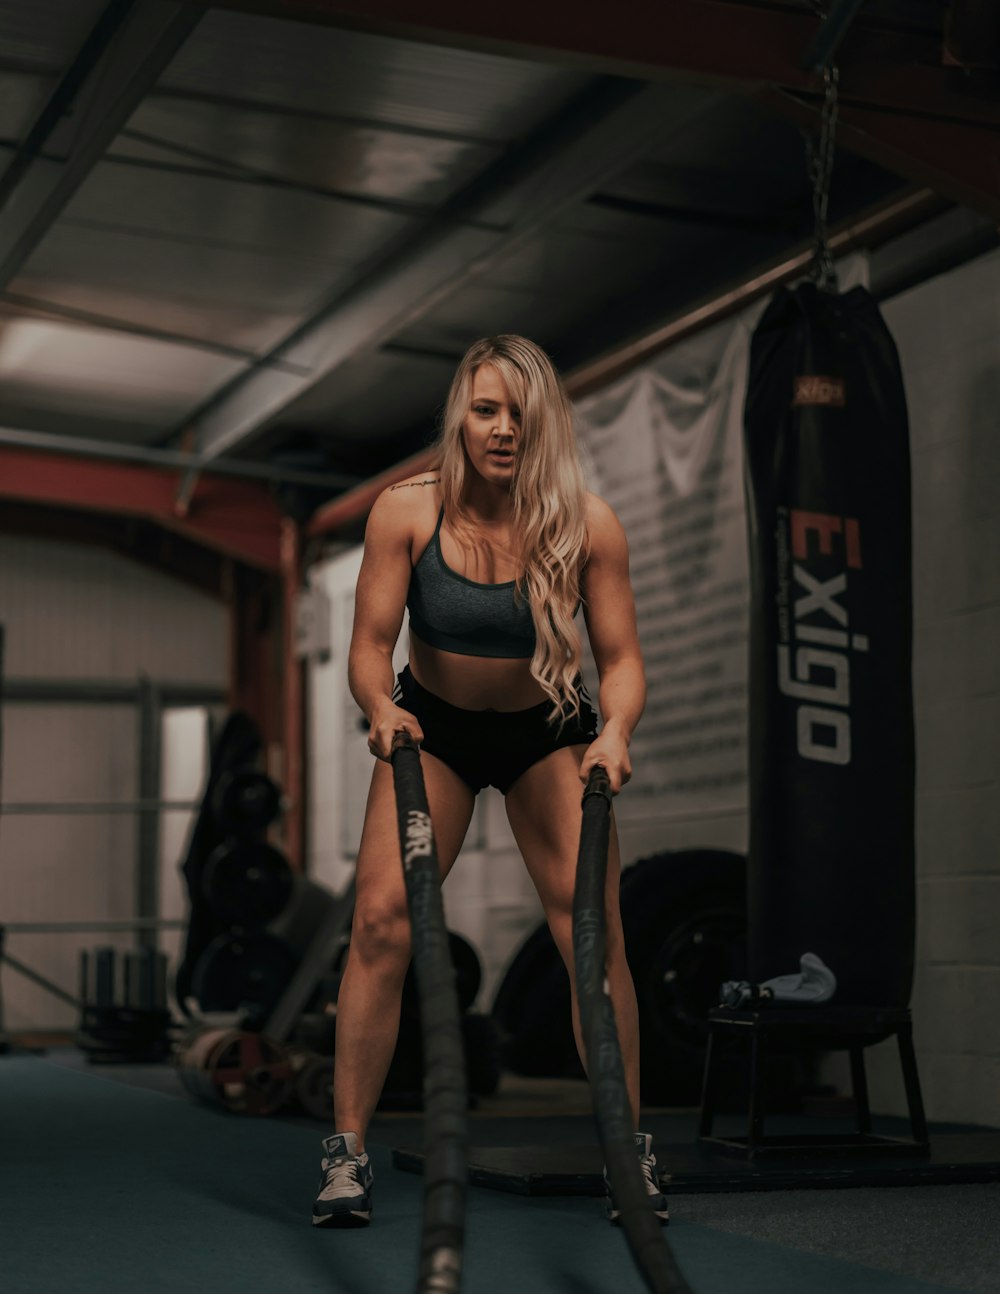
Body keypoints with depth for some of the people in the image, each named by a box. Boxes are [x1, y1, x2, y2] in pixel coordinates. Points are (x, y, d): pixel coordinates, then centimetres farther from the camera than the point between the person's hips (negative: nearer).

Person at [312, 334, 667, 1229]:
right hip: (434, 728, 0)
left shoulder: (589, 524, -20)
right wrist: (381, 707, -37)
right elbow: (371, 643, -16)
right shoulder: (406, 512, -20)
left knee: (592, 929, -10)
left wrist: (616, 729, -35)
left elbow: (621, 657, -15)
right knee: (382, 917, -14)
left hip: (547, 733, 0)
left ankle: (631, 1151, 4)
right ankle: (347, 1154, -6)